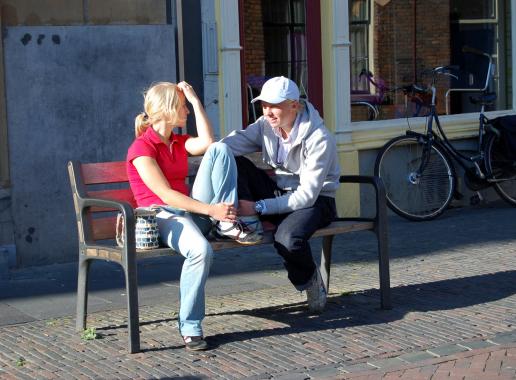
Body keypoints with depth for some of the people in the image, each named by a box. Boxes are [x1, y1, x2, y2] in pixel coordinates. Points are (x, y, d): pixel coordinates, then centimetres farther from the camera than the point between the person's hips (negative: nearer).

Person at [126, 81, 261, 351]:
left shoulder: (179, 142, 19)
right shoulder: (141, 148, -7)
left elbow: (207, 142, -4)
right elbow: (165, 194, -17)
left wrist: (195, 100, 1)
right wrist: (210, 209, -24)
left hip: (192, 210, 7)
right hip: (161, 217, -7)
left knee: (220, 150, -9)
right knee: (200, 250, -40)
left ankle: (226, 224, -14)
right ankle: (190, 328, -26)